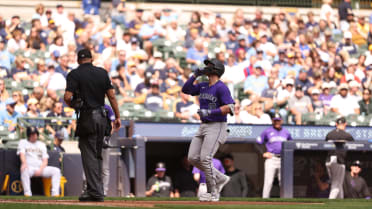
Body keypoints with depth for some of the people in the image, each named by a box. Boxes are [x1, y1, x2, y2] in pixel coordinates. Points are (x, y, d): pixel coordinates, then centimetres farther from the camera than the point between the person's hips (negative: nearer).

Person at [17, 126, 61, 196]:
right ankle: (27, 194, -44)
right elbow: (22, 154, -6)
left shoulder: (42, 144, 23)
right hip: (29, 167, -4)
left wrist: (40, 169, -10)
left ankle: (55, 194, -31)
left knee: (56, 170, -21)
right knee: (24, 169, -40)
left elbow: (45, 161, 12)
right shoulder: (23, 142, 15)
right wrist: (24, 163, -29)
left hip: (41, 168, 4)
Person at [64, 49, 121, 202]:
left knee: (89, 155, -3)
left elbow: (67, 97, -16)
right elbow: (111, 96, 5)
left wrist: (73, 105, 6)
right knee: (97, 155, 16)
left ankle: (95, 192, -7)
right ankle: (97, 190, 21)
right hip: (101, 116, 5)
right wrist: (117, 117, 9)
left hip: (87, 118, -5)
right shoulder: (102, 72, 7)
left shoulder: (74, 74, -5)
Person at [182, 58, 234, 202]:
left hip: (217, 127, -9)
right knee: (193, 158, 3)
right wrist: (195, 75, 6)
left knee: (205, 158, -18)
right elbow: (185, 89, 18)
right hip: (203, 126, 9)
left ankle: (213, 193, -9)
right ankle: (220, 178, 15)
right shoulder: (203, 86, 13)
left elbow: (230, 107, -21)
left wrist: (210, 112, -26)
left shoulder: (221, 88, -13)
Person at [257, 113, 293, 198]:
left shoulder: (286, 132, 14)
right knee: (268, 181, -10)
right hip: (271, 158, -3)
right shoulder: (267, 131, 5)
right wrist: (263, 153, -1)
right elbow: (258, 143, 8)